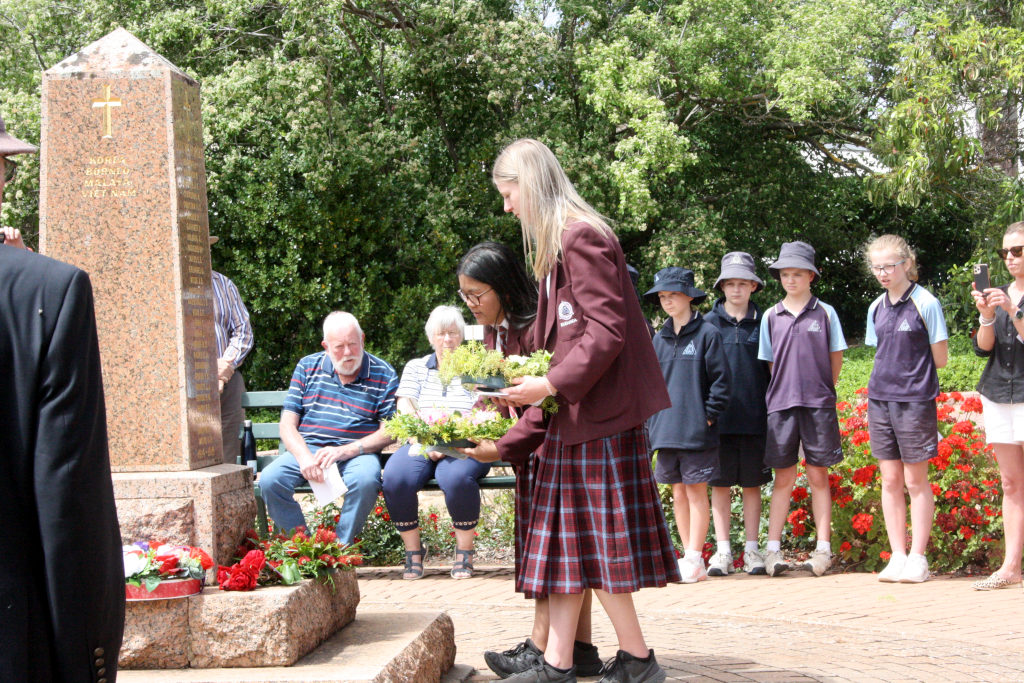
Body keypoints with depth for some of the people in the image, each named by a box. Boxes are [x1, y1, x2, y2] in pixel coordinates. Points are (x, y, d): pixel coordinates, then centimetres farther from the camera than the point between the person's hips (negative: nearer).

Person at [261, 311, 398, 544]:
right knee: (270, 480, -26)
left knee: (366, 480, -36)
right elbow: (287, 425, 8)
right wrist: (304, 457, -13)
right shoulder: (307, 367, 12)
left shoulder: (383, 375, 4)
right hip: (306, 448, 2)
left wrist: (346, 451, -16)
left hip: (357, 452, -2)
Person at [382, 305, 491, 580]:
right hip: (420, 444, 2)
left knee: (457, 477, -37)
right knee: (395, 477, -30)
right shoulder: (415, 368, 17)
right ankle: (413, 549, -11)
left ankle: (464, 551, -17)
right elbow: (405, 411, 4)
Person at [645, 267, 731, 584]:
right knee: (678, 493, 10)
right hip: (665, 432, 6)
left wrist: (709, 416, -10)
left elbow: (721, 379, -6)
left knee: (696, 491, -1)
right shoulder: (660, 339, 12)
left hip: (696, 431, -6)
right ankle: (690, 557, 17)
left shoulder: (707, 334, -5)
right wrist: (651, 421, 9)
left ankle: (695, 559, 3)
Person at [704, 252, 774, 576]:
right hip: (719, 418, 0)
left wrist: (773, 411, 5)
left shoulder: (762, 323, 5)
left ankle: (752, 549, 14)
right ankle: (723, 551, 9)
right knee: (720, 484, 3)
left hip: (754, 417, 0)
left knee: (752, 484, 6)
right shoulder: (709, 324, 4)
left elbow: (773, 369, 9)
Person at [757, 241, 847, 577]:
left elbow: (836, 360, 10)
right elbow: (771, 362, 13)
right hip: (781, 404, 1)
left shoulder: (825, 313, 4)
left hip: (818, 404, -1)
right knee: (783, 478, 3)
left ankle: (822, 549, 7)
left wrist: (822, 391, 9)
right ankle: (773, 549, 4)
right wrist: (784, 391, 6)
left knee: (818, 476, 2)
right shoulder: (771, 317, 8)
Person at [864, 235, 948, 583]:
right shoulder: (876, 308, 10)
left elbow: (939, 359, -5)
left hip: (915, 400, -5)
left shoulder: (926, 304, -7)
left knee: (916, 480, 0)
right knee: (890, 480, 7)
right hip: (880, 398, 5)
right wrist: (892, 373, 5)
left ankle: (918, 558, 6)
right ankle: (897, 557, 13)